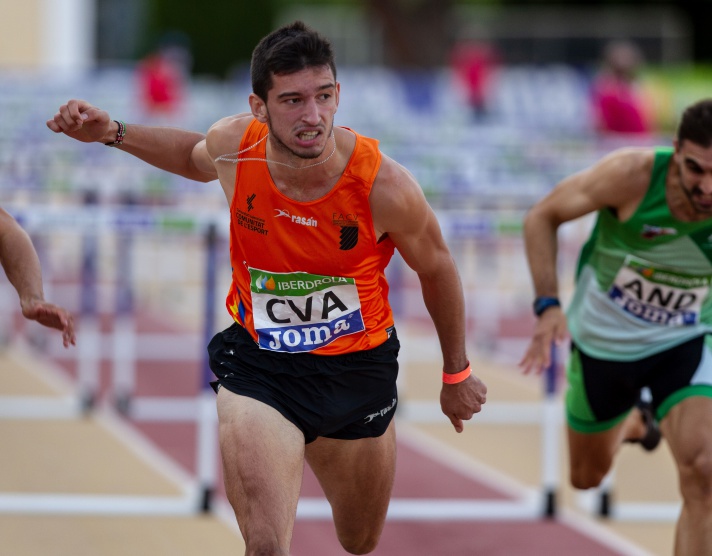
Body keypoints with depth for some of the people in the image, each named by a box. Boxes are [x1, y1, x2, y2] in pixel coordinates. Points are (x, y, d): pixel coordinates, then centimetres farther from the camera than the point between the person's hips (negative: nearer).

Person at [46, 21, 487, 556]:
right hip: (256, 368, -1)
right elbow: (197, 156, 12)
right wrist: (112, 133, -1)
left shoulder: (383, 185, -24)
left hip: (357, 370, 1)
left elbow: (437, 269, -4)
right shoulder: (235, 145, -17)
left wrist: (456, 373, 8)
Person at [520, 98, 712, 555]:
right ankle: (635, 423, 57)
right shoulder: (632, 174, -31)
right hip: (602, 341, 1)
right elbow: (543, 217, -15)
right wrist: (549, 305, -25)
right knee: (587, 477, 22)